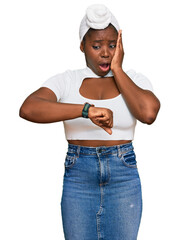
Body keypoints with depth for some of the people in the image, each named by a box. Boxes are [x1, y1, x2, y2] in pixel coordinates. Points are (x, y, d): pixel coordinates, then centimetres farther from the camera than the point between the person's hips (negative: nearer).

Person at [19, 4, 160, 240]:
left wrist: (117, 70, -12)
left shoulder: (134, 79, 1)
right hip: (78, 176, 0)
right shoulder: (66, 81, -3)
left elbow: (148, 113, -20)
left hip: (124, 178, 1)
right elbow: (28, 109, -22)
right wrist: (87, 109, -33)